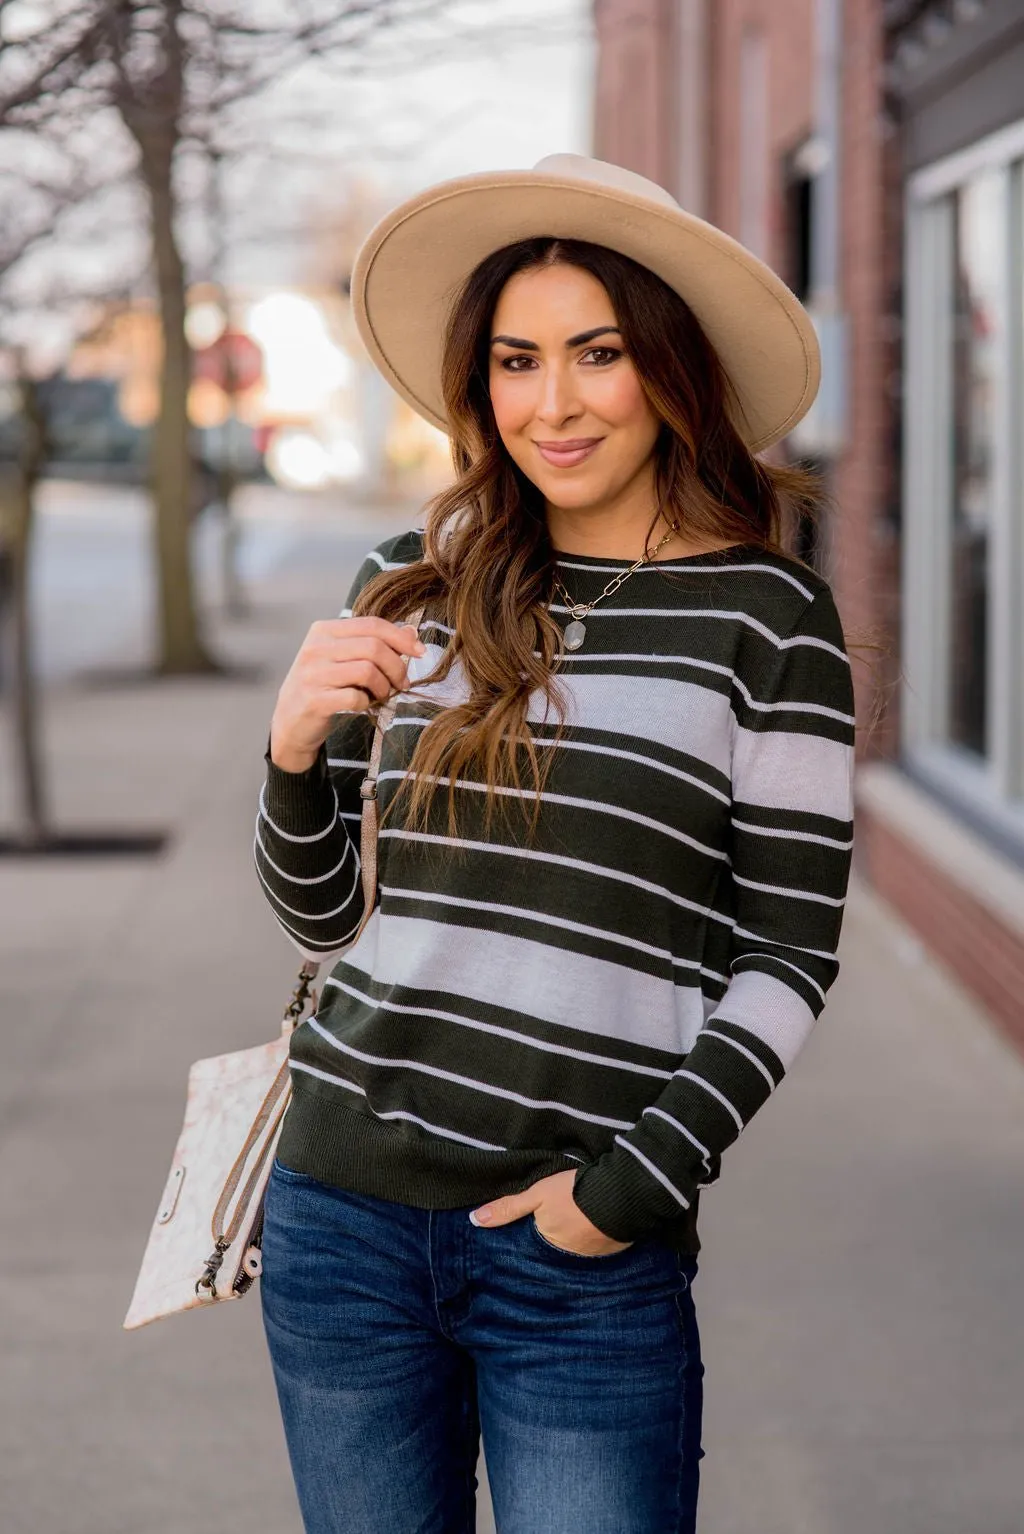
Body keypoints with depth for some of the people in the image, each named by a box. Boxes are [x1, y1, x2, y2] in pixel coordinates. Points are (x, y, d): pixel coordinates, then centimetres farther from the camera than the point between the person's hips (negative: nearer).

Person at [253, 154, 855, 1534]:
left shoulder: (765, 619, -4)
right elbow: (321, 916, 12)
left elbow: (790, 956, -3)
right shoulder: (411, 593, 6)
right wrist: (294, 753, -6)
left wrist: (638, 1182, -11)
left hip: (588, 1262, -3)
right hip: (344, 1203, 4)